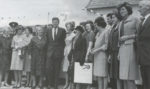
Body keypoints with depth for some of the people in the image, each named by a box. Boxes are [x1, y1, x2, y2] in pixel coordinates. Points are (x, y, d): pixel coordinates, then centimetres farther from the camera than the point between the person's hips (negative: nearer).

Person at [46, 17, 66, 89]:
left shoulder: (62, 30, 5)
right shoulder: (49, 31, 13)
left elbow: (64, 41, 6)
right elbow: (47, 42, 14)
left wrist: (62, 50, 1)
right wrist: (48, 50, 6)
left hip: (58, 53, -2)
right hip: (50, 52, 2)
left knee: (57, 70, 3)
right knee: (48, 68, -8)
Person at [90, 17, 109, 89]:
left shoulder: (106, 31, -5)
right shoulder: (98, 33, 21)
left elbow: (106, 45, -10)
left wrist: (97, 49, -13)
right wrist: (93, 49, 4)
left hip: (102, 54, -8)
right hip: (97, 55, 8)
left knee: (104, 75, -5)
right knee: (98, 75, 6)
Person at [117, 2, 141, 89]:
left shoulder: (135, 19, 2)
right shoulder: (121, 22, 20)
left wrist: (128, 37, -11)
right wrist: (119, 52, 14)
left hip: (131, 48, -6)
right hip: (122, 49, 6)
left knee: (129, 77, -10)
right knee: (124, 76, 4)